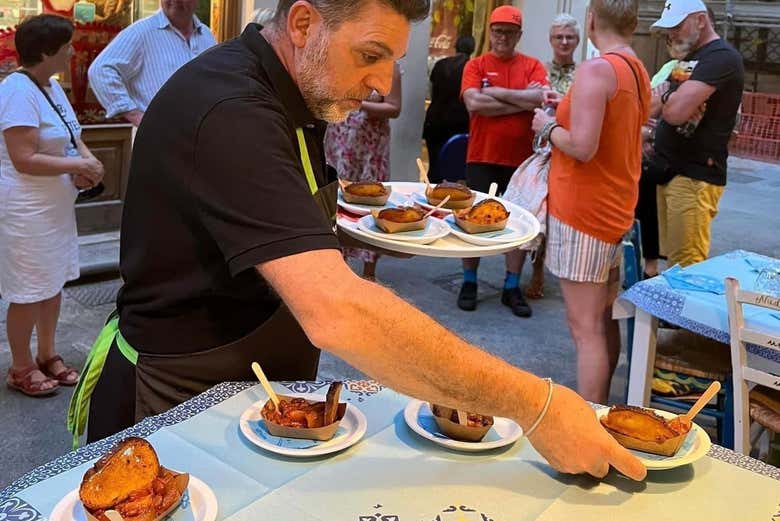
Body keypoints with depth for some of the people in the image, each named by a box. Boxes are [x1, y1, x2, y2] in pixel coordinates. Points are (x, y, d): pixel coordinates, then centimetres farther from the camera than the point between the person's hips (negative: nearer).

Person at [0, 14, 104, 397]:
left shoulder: (52, 86, 9)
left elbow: (71, 137, 17)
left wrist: (87, 160, -3)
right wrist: (76, 165, -20)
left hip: (55, 204, 9)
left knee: (53, 283, 17)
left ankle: (47, 355, 32)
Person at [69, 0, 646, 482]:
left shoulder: (292, 95, 2)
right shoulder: (229, 112, -30)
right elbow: (335, 313, -41)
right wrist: (536, 405, -36)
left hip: (262, 389, 8)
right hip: (181, 405, -8)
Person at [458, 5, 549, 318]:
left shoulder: (533, 66, 5)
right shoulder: (475, 66, 1)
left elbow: (542, 98, -14)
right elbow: (474, 103, -16)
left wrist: (496, 92, -14)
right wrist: (522, 101, -14)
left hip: (520, 159, 1)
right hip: (481, 159, -1)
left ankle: (512, 288, 19)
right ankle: (469, 282, 21)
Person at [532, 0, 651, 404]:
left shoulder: (595, 70, -16)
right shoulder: (639, 72, 11)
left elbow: (582, 146, -24)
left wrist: (548, 126, -6)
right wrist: (569, 107, 21)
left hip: (583, 212, -9)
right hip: (618, 209, 9)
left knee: (586, 328, -5)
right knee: (605, 321, 16)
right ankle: (599, 408, 28)